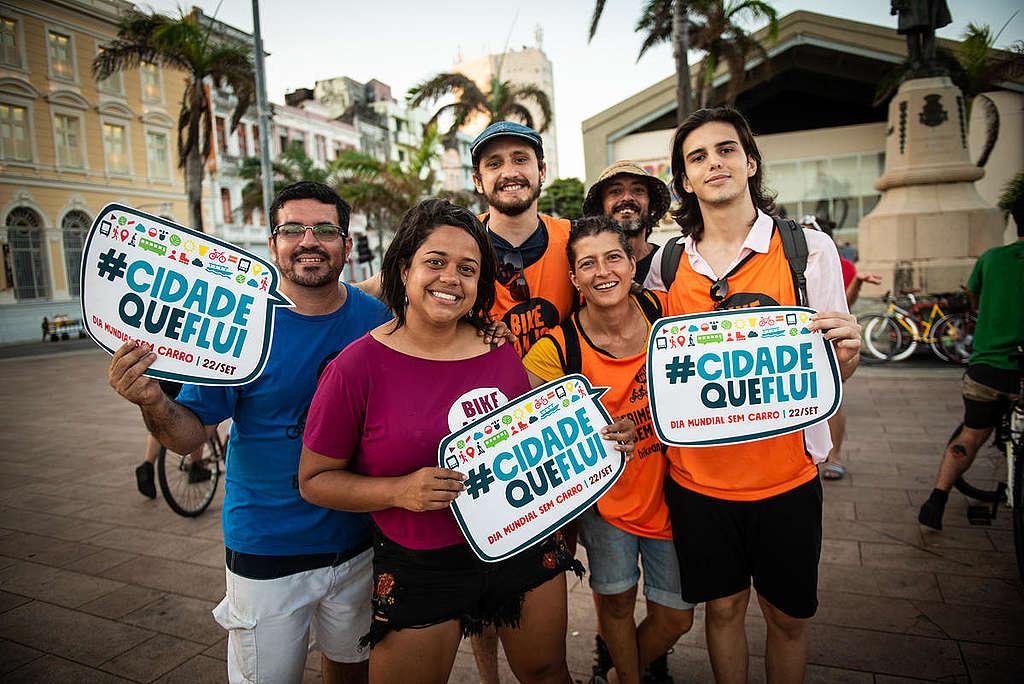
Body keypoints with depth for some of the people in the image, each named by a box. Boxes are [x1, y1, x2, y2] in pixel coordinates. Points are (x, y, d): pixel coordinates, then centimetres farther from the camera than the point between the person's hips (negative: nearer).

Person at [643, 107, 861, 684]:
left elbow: (830, 373, -1)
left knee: (789, 615, 15)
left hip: (786, 474, -1)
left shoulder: (809, 248, -5)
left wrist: (847, 353, -24)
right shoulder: (666, 263, 0)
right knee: (724, 605, 16)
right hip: (696, 475, 1)